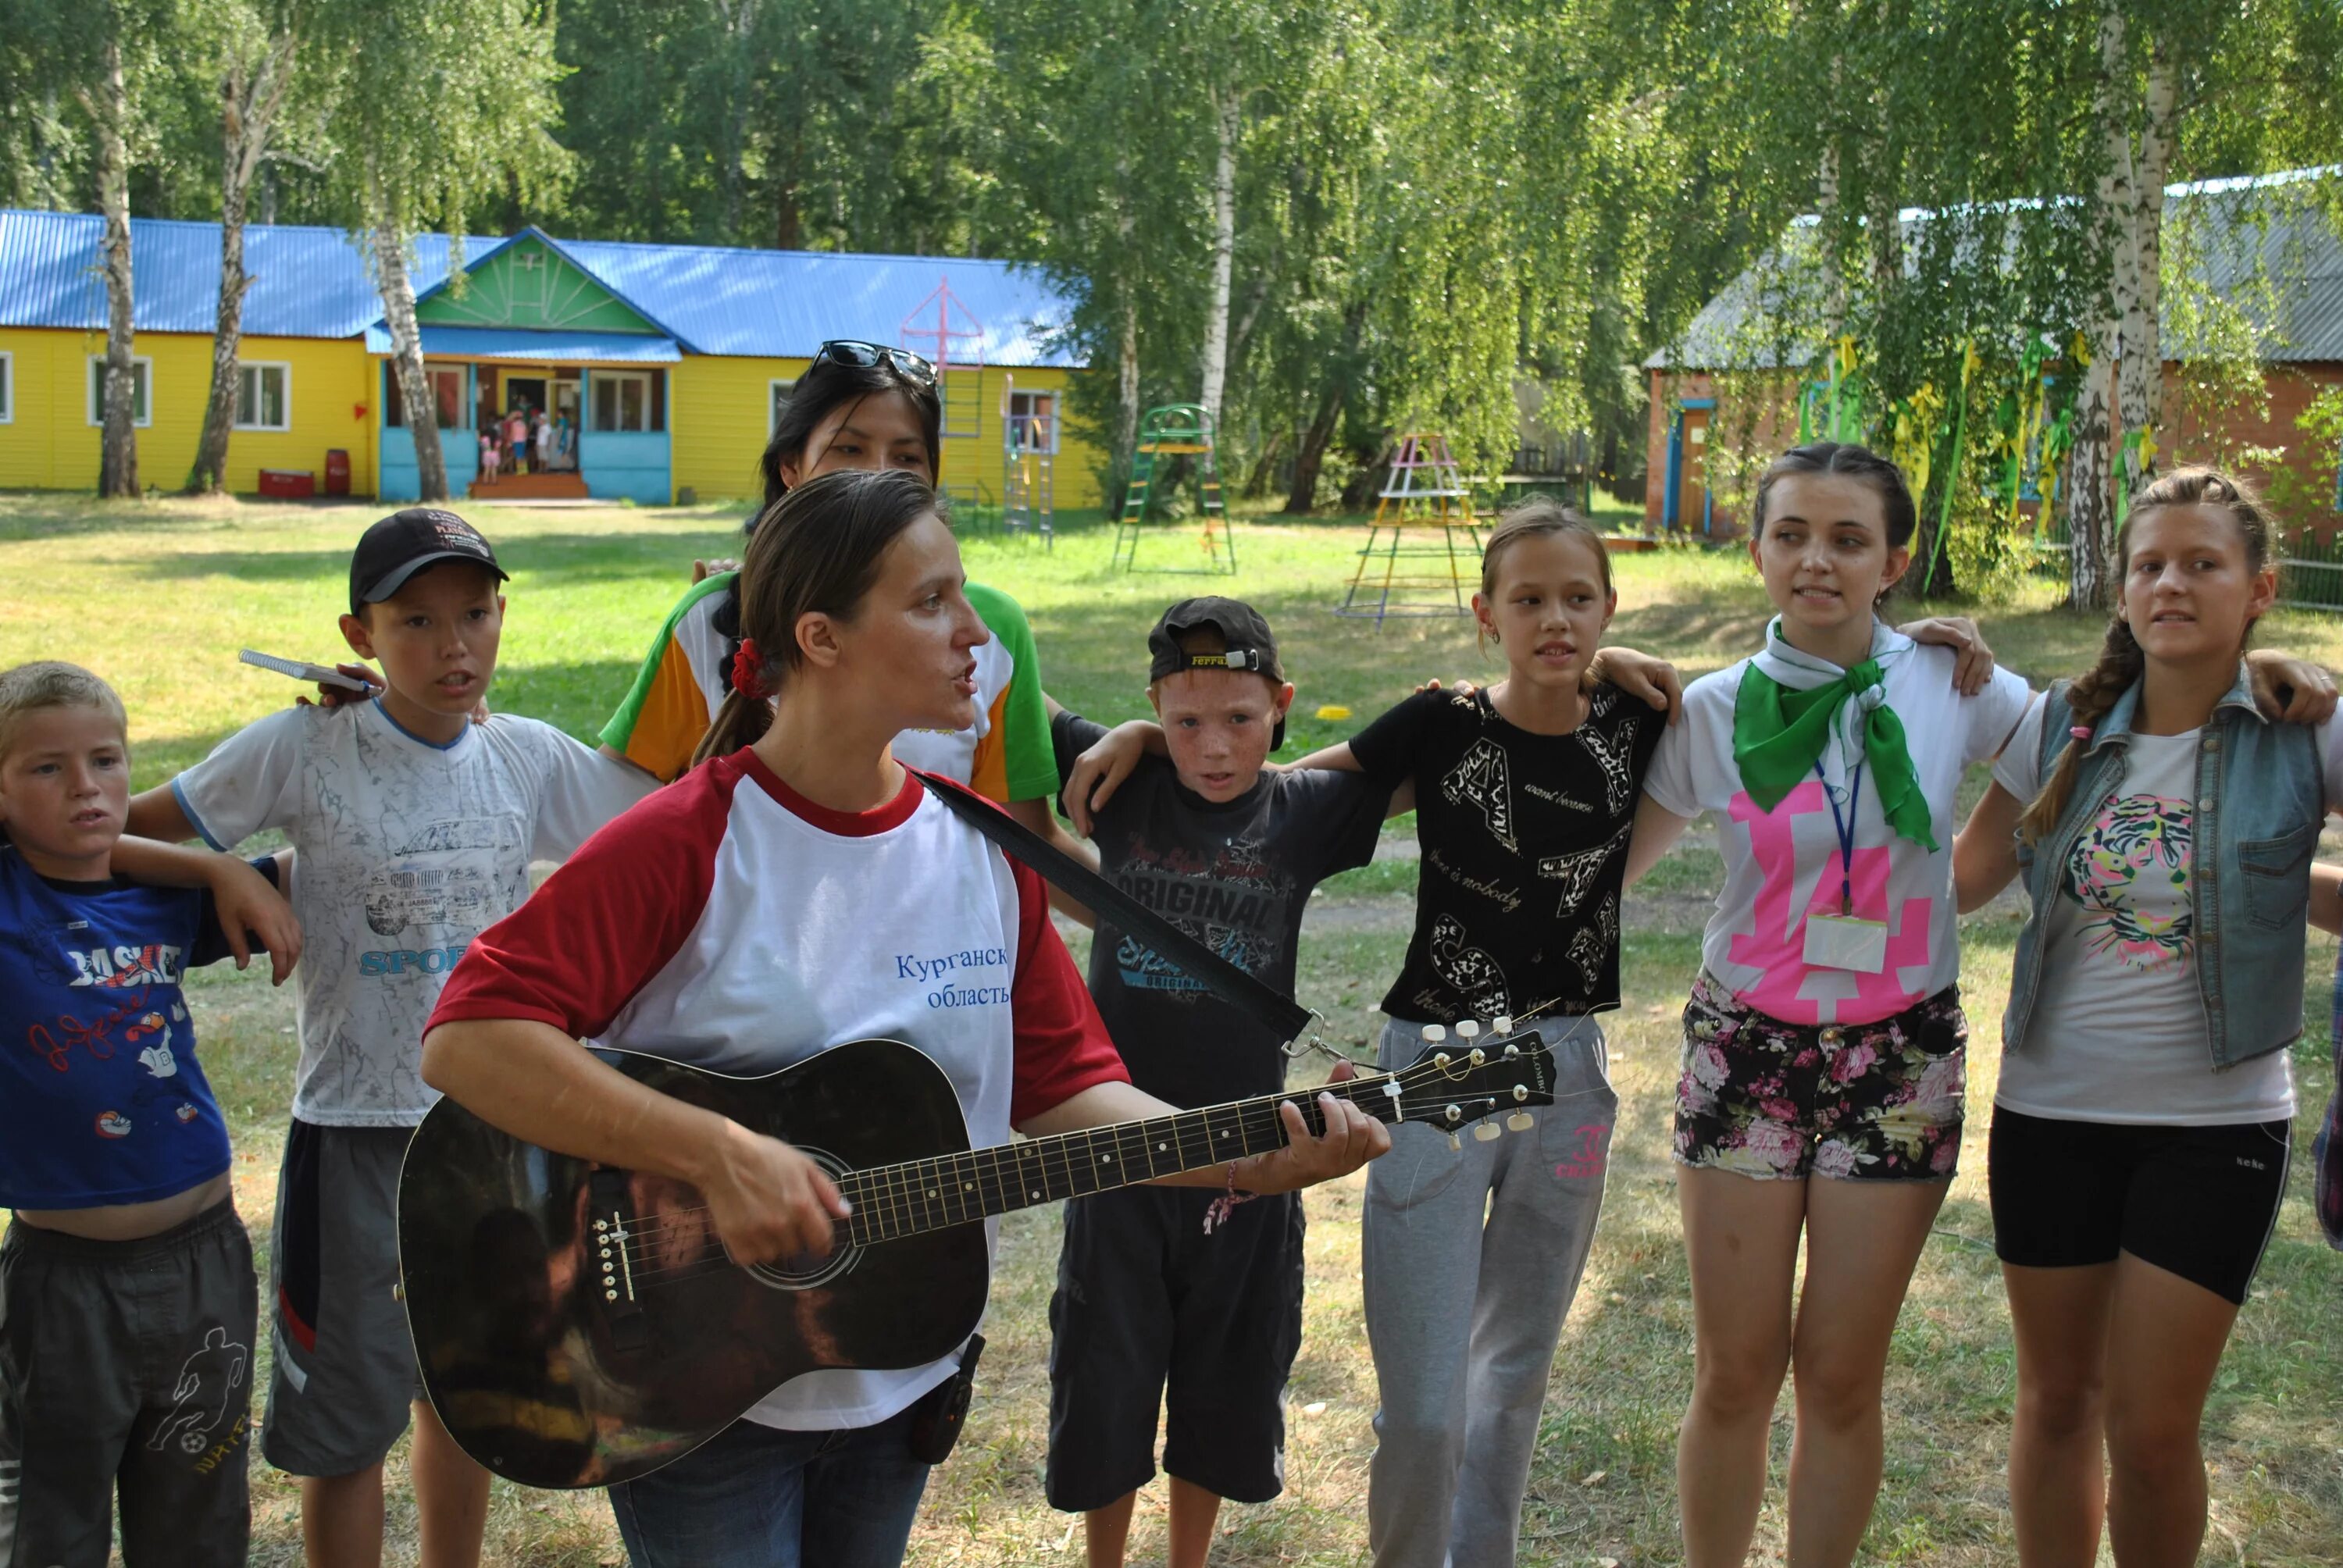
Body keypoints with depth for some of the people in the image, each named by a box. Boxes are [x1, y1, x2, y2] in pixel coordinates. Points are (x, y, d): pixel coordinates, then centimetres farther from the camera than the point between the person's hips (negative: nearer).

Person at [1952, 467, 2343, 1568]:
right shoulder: (2061, 728, 0)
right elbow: (1959, 881, 4)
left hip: (2215, 1123, -2)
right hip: (2051, 1112, 3)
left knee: (2151, 1428, 1)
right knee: (2057, 1399, 14)